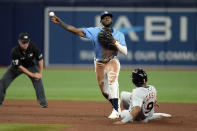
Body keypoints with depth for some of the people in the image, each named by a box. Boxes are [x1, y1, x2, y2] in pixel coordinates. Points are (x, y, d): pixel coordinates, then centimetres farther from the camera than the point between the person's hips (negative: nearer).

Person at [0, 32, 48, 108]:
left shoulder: (33, 47, -29)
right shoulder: (15, 51, -33)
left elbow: (40, 59, -16)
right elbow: (19, 66, -29)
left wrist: (40, 73, -19)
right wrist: (32, 75, -32)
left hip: (30, 66, 0)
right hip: (16, 67, 0)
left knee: (38, 80, -23)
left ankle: (43, 102, -17)